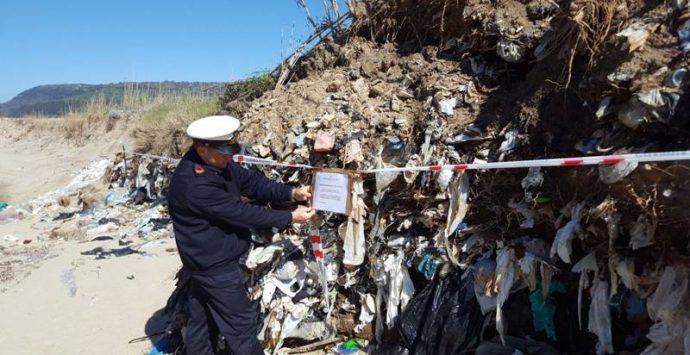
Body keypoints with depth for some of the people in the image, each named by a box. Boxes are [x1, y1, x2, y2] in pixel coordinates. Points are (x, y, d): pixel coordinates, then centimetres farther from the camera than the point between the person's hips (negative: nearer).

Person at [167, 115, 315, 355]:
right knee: (241, 322, 4)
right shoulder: (194, 184, -32)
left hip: (206, 260, 9)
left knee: (200, 319, 23)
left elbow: (252, 181, 0)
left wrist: (292, 193, -13)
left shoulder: (217, 163, -3)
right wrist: (290, 218, -21)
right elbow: (242, 213, -28)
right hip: (215, 266, -9)